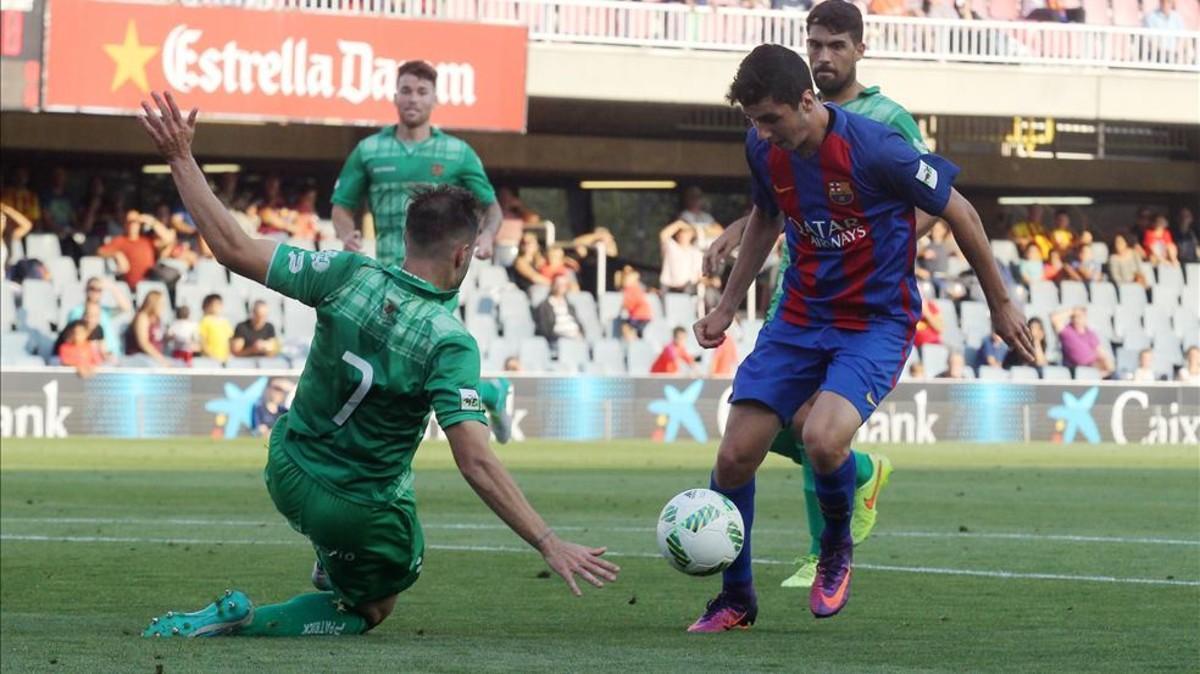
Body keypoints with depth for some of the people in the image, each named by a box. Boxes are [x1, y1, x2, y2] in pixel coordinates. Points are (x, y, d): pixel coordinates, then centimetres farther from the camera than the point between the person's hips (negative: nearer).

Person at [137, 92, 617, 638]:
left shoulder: (349, 276, -15)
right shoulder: (451, 342, -25)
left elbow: (233, 249, -14)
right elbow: (474, 461, -31)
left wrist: (180, 158, -7)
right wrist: (548, 543, -29)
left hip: (287, 473, 6)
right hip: (363, 509, -6)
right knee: (368, 612, 21)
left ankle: (331, 566, 47)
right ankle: (243, 622, -2)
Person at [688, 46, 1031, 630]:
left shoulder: (874, 149, -22)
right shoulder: (763, 149, -4)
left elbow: (960, 213, -9)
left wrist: (1000, 304, 0)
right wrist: (727, 307, 20)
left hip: (876, 323, -6)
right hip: (800, 317, 6)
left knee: (822, 438, -31)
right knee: (734, 455, -5)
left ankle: (837, 548, 2)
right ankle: (735, 599, 16)